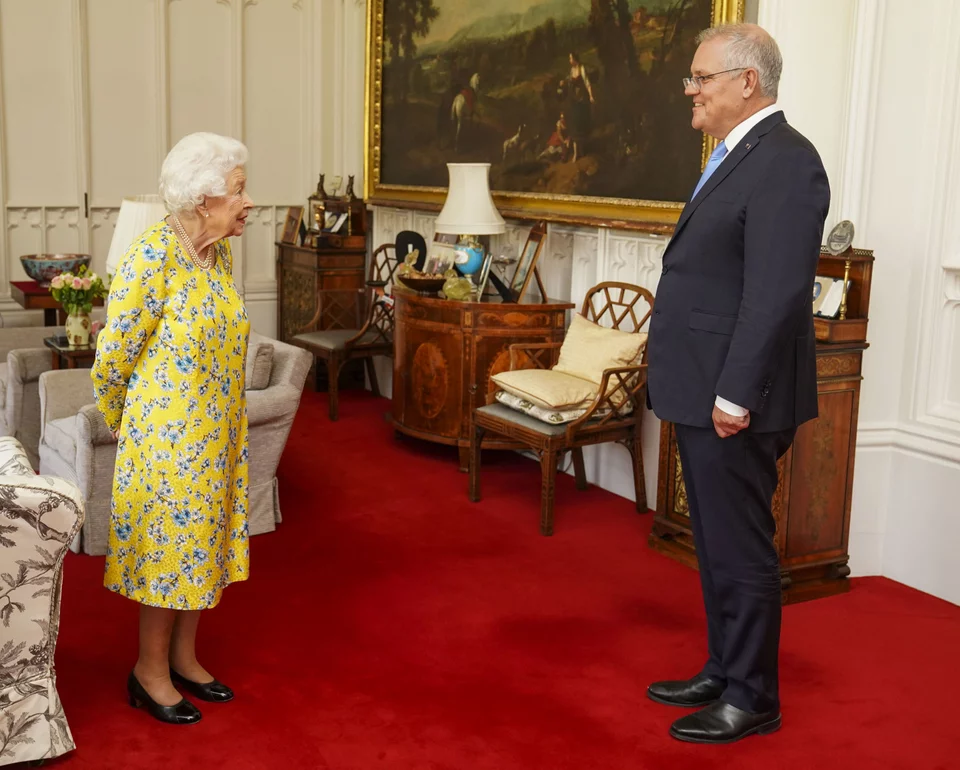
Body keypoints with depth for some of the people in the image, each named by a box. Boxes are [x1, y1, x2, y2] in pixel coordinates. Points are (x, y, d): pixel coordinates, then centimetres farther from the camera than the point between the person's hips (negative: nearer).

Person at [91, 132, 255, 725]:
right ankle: (150, 672, 22)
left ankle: (184, 657, 32)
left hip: (219, 430, 7)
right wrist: (120, 423, 0)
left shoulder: (220, 253, 4)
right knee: (168, 544, 4)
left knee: (202, 539, 16)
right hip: (168, 432, -7)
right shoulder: (153, 256, -21)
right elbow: (114, 353, -13)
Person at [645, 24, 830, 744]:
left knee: (741, 549, 2)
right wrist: (705, 389, 17)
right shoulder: (738, 156, 15)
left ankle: (752, 698, 16)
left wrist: (736, 394, -23)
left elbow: (777, 293, -23)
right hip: (705, 393, 10)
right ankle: (723, 672, 33)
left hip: (734, 398, -10)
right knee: (717, 543, 19)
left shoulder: (784, 161, -16)